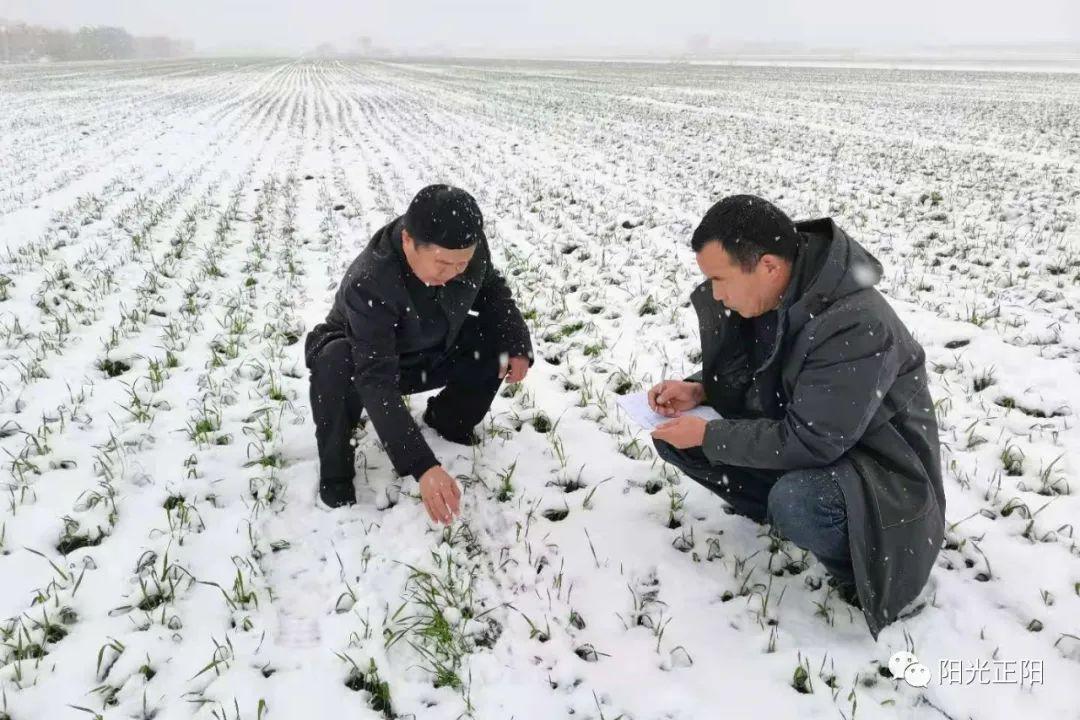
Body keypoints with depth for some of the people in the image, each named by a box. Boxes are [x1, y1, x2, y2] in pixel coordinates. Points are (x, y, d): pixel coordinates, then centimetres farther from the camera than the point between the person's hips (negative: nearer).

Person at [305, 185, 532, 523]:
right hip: (367, 359, -5)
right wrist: (423, 466, -55)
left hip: (433, 357, 5)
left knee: (499, 336, -16)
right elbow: (377, 383, -45)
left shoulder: (468, 248, -23)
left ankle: (449, 419, 10)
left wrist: (517, 342, -18)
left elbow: (491, 288, 0)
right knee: (335, 362, -38)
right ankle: (335, 472, -13)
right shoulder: (368, 285, -40)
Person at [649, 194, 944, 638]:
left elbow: (809, 443, -30)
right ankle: (785, 512, 5)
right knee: (673, 437, -4)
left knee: (795, 503, -39)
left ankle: (858, 572, -6)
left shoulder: (856, 327, -33)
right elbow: (748, 376, 9)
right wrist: (698, 391, -11)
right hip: (794, 439, 8)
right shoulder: (768, 296, -8)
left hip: (874, 467, -8)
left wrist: (709, 435, -24)